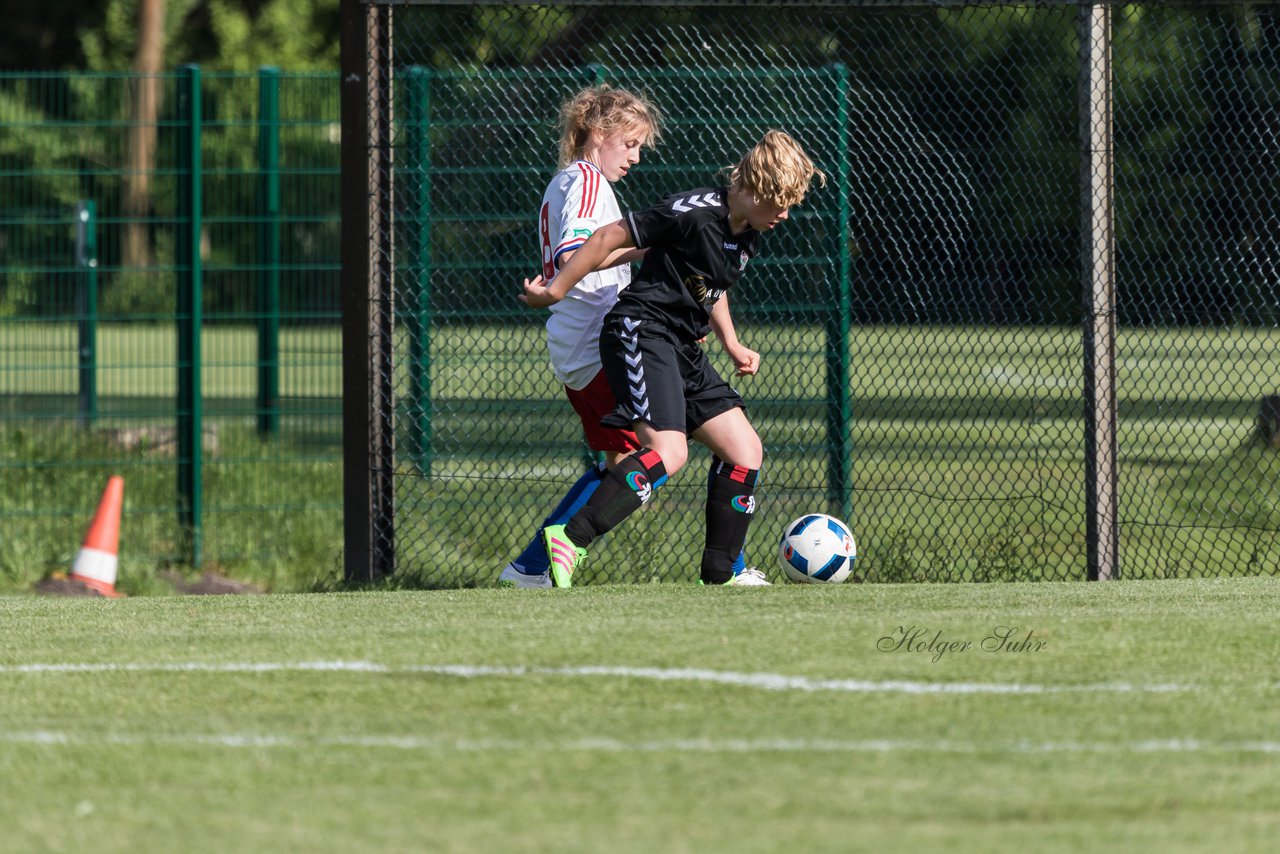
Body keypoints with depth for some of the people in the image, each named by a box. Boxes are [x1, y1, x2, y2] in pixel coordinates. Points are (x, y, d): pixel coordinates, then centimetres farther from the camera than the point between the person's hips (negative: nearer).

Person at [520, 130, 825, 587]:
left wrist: (732, 345, 22)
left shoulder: (748, 233, 10)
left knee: (745, 451, 5)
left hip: (681, 347, 10)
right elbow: (610, 238, -14)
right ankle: (570, 539, -30)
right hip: (640, 331, -10)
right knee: (668, 451, -27)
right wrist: (555, 291, -8)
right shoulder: (695, 213, -19)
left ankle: (717, 576, 12)